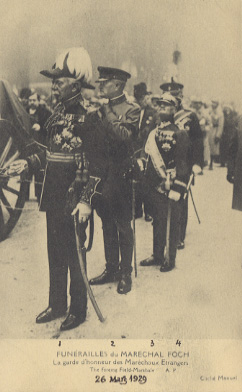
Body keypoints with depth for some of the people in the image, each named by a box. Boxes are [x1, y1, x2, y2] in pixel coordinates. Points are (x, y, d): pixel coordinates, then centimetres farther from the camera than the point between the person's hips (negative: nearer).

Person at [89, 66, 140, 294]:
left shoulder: (131, 110, -5)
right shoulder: (99, 109, 13)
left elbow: (126, 136, -23)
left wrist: (107, 113, -20)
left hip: (120, 176, -6)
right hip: (100, 175, 6)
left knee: (123, 226, 4)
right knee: (107, 225, 14)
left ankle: (125, 273, 17)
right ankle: (111, 269, 27)